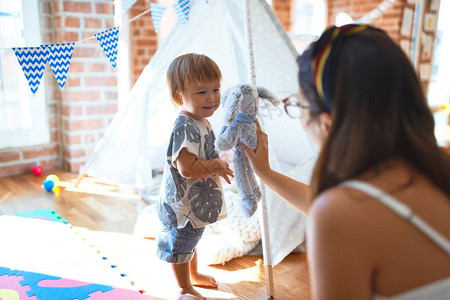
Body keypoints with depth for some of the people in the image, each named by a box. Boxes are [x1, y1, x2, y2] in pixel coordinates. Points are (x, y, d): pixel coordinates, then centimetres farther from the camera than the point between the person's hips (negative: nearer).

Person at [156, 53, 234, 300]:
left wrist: (216, 165, 6)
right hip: (183, 204, -10)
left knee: (190, 241, 30)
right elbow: (187, 168, -35)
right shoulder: (185, 128, -29)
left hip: (197, 202, 10)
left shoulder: (201, 123, 3)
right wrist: (217, 166, -29)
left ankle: (194, 275, 52)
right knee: (179, 246, 12)